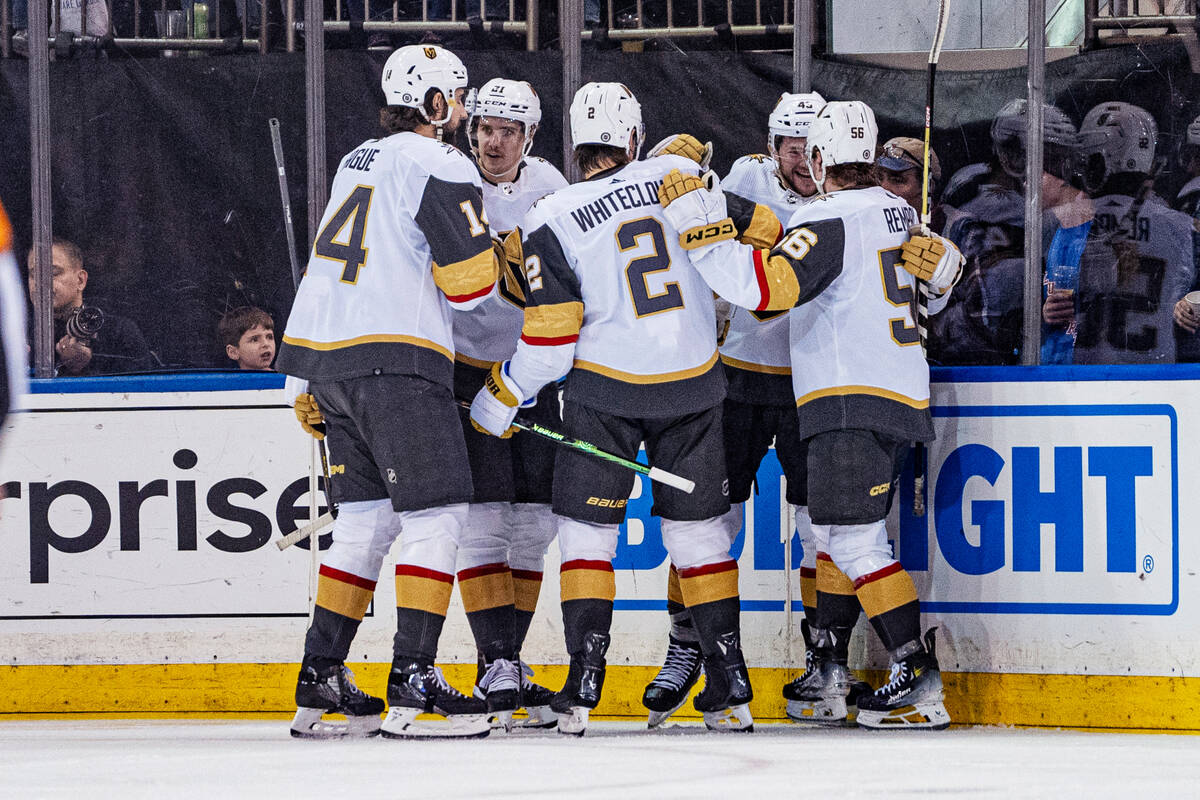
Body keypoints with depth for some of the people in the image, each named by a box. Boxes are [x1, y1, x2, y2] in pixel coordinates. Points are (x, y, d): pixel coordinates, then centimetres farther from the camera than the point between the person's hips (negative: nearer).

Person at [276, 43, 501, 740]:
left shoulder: (359, 162, 22)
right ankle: (414, 683, -14)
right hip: (396, 359, -9)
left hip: (327, 359, 9)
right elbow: (469, 282, -13)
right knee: (436, 515, -7)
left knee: (366, 518, 14)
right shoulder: (439, 167, -6)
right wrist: (489, 255, 11)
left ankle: (321, 683, 13)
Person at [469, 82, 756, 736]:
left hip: (605, 391, -3)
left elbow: (549, 337, -8)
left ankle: (583, 686, -4)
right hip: (693, 383, 3)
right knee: (697, 530, 12)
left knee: (586, 529, 6)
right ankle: (731, 688, 11)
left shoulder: (550, 220, -8)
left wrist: (500, 398, 4)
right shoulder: (677, 178, 0)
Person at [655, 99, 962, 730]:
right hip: (901, 395, 10)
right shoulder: (896, 213, 12)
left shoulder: (829, 222, -15)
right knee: (835, 532, 18)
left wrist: (700, 222, -21)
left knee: (852, 538, -12)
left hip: (853, 401, -10)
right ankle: (825, 671, 24)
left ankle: (919, 679, -19)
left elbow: (763, 285, -26)